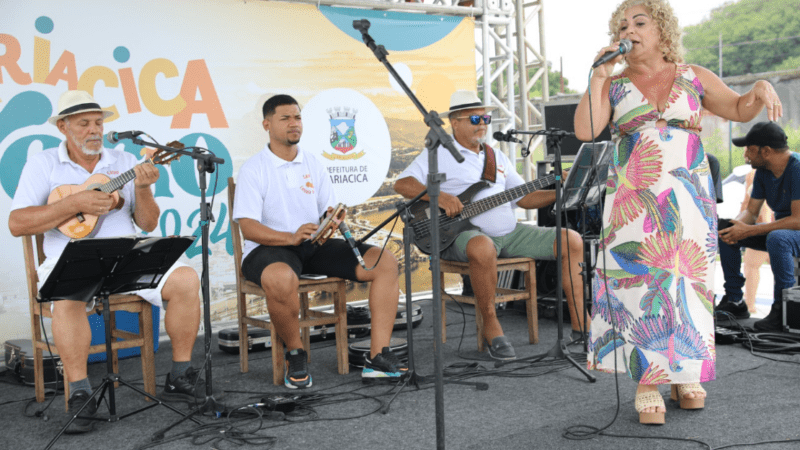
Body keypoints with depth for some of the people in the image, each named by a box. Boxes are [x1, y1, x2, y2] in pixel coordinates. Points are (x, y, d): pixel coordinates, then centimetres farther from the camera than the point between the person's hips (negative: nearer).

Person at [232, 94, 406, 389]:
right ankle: (295, 354, -14)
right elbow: (248, 228, -13)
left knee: (385, 263, -14)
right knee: (281, 279, -43)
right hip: (269, 248, -5)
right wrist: (291, 237, -29)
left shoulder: (313, 164, 15)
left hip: (316, 245, 6)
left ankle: (378, 357, -19)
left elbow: (330, 210, 14)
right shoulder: (254, 169, -3)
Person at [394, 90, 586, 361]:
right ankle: (491, 326, -24)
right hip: (464, 233, -6)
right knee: (483, 248, -43)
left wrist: (560, 194, -1)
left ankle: (580, 325, -4)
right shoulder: (439, 153, 2)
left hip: (509, 233, 7)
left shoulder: (497, 157, 21)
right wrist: (440, 197, -23)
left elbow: (525, 197, 16)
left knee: (571, 241, -5)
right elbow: (402, 184, -8)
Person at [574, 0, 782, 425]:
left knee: (685, 279, 0)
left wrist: (760, 89, -10)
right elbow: (584, 130, -4)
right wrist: (597, 78, -9)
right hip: (633, 197, -1)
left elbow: (739, 109, 11)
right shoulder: (614, 84, 8)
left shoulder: (693, 77, 10)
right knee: (639, 280, -9)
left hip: (688, 196, 1)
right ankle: (647, 383, -3)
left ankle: (685, 374, 13)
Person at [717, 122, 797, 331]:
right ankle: (734, 301, 3)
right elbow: (751, 211, 4)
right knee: (725, 233, 0)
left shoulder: (796, 168, -26)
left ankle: (783, 309, -26)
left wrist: (749, 231, -29)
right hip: (782, 228, 9)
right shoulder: (762, 171, 0)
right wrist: (736, 226, -21)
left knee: (777, 238, -39)